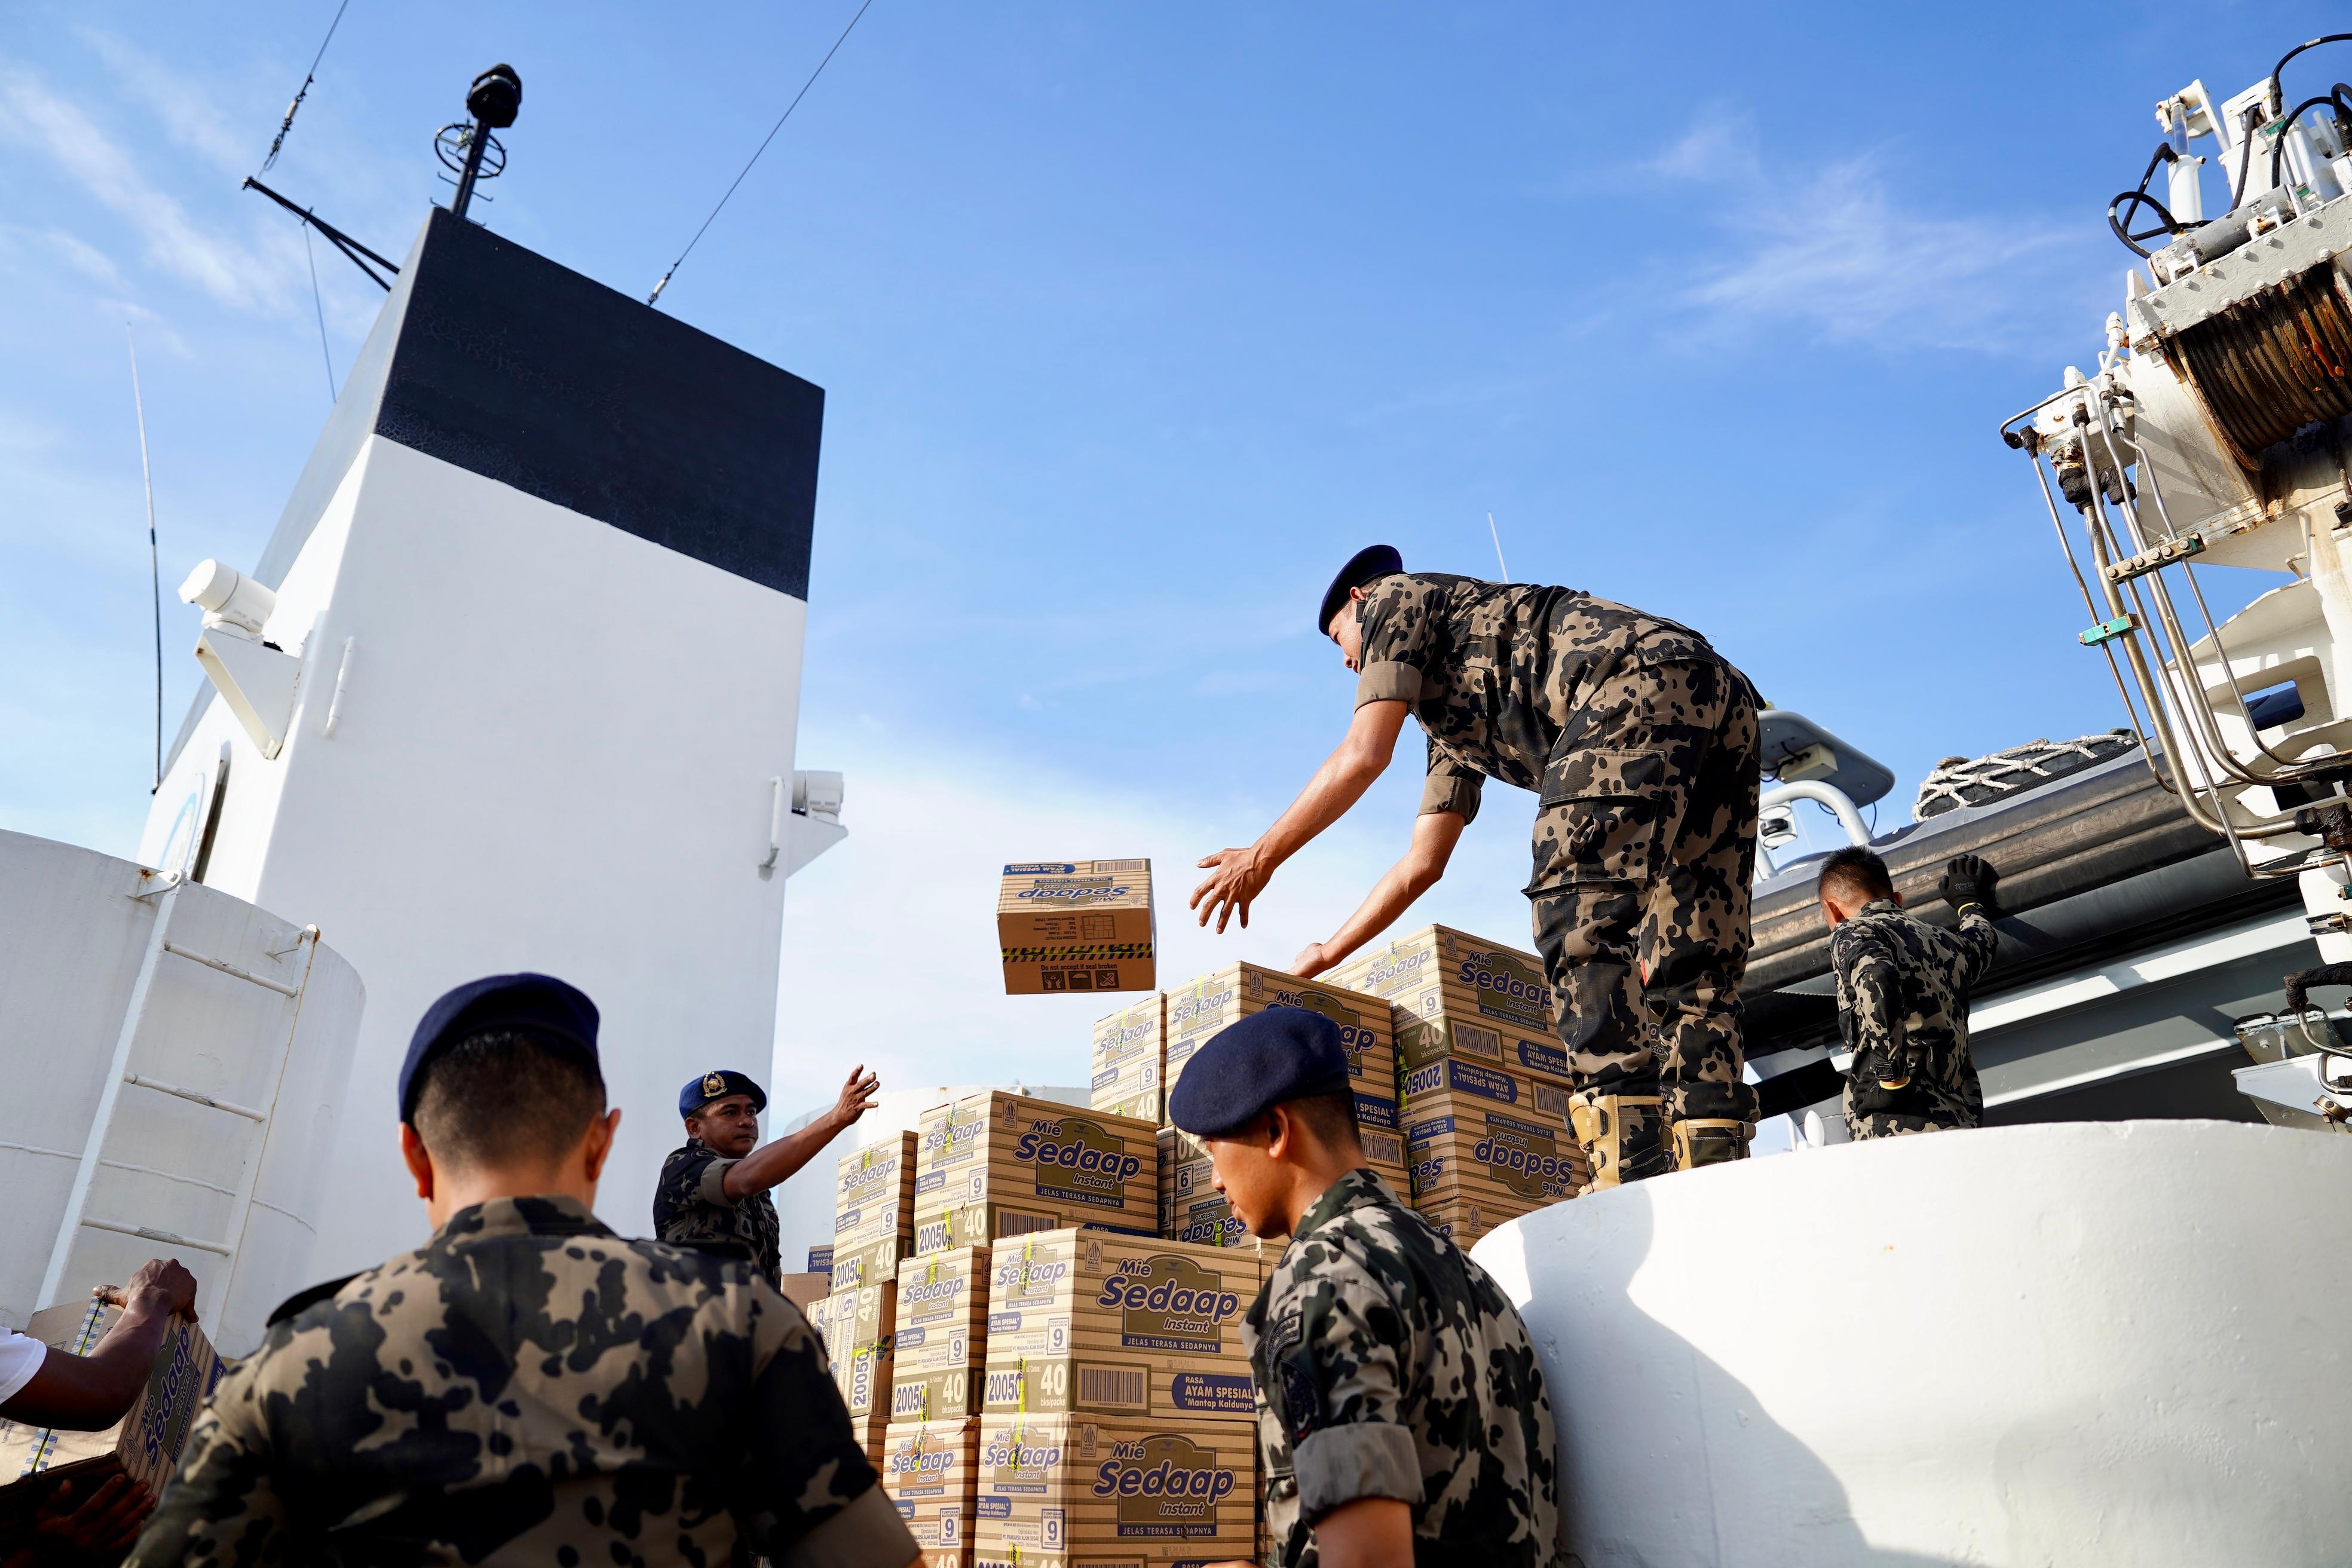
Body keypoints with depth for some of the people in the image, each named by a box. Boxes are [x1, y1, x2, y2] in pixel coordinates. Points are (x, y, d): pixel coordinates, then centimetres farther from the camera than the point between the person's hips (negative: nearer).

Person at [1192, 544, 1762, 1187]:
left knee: (1583, 922, -17)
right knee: (1691, 964, 3)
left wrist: (1260, 857, 10)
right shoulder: (1452, 711, 37)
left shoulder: (1396, 598, 17)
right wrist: (1327, 955, 42)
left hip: (1640, 680, -9)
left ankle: (1631, 1172, -26)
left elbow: (1363, 756, 2)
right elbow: (1422, 863, 36)